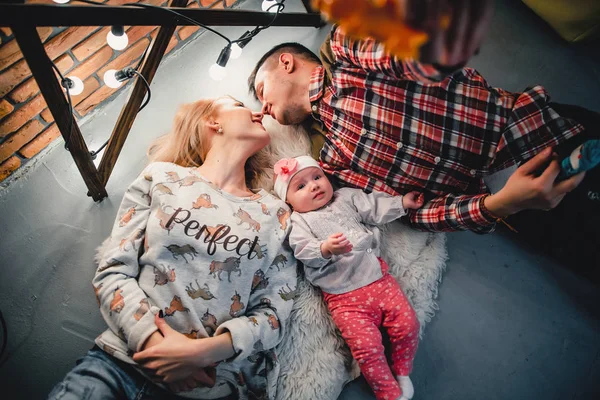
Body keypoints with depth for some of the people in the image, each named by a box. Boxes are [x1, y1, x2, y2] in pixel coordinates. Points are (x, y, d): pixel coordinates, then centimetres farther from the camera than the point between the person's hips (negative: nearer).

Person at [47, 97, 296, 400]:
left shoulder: (275, 213, 7)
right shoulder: (161, 176, 6)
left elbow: (274, 310, 2)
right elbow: (112, 272, 2)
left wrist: (207, 350, -14)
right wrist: (151, 338, -13)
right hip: (125, 359, 0)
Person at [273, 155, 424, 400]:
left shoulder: (346, 197, 15)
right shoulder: (299, 222, 2)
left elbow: (374, 207, 17)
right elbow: (305, 252, -13)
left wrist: (402, 202, 13)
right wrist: (326, 249, -31)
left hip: (377, 277, 4)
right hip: (344, 298, -4)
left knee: (407, 324, -3)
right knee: (367, 345, -15)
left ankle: (402, 373, 22)